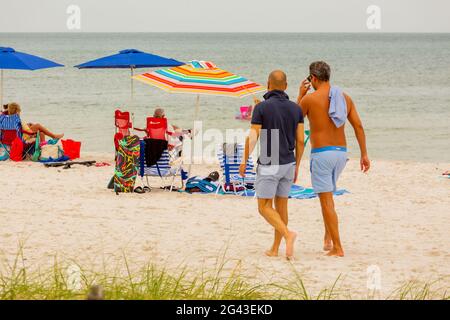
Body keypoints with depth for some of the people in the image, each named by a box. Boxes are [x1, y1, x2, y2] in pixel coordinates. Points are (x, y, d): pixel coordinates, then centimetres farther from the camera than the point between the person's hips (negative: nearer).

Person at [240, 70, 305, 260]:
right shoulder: (295, 109, 2)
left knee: (264, 208, 0)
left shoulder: (262, 107, -12)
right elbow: (300, 140, 3)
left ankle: (287, 234, -23)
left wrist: (244, 161, -1)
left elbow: (252, 138, -13)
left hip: (269, 165, -5)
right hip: (288, 164, 5)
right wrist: (296, 166, 13)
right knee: (281, 206, 13)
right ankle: (274, 249, 15)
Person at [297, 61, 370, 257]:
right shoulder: (345, 98, 7)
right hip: (341, 152, 6)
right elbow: (358, 126, 4)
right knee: (327, 194, 25)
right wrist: (364, 154, 7)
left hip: (321, 153, -6)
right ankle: (328, 238, 21)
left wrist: (300, 94, 16)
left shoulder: (310, 98, -9)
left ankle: (337, 248, -7)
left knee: (326, 200, -3)